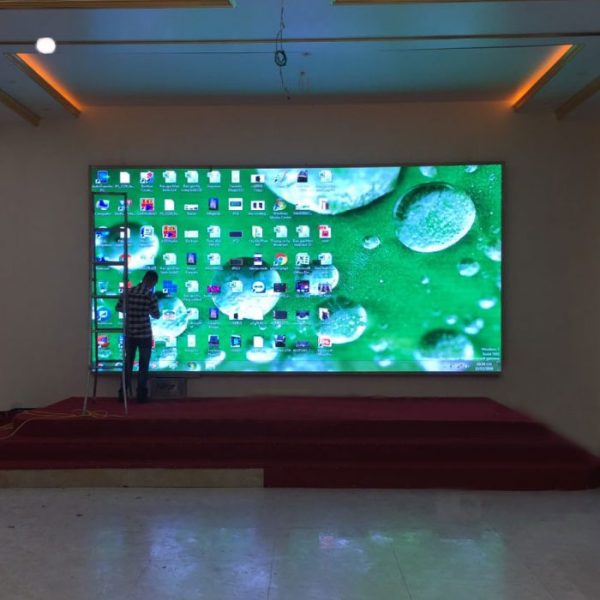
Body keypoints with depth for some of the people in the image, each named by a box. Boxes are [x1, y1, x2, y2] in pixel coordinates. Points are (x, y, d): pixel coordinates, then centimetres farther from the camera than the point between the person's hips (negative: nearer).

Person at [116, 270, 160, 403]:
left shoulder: (128, 292, -1)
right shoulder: (151, 295, -11)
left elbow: (118, 308, 8)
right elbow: (156, 315, -3)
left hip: (129, 334, 4)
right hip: (144, 335, -3)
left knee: (128, 363, 13)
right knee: (143, 365, 6)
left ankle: (123, 394, 14)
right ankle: (141, 395, 8)